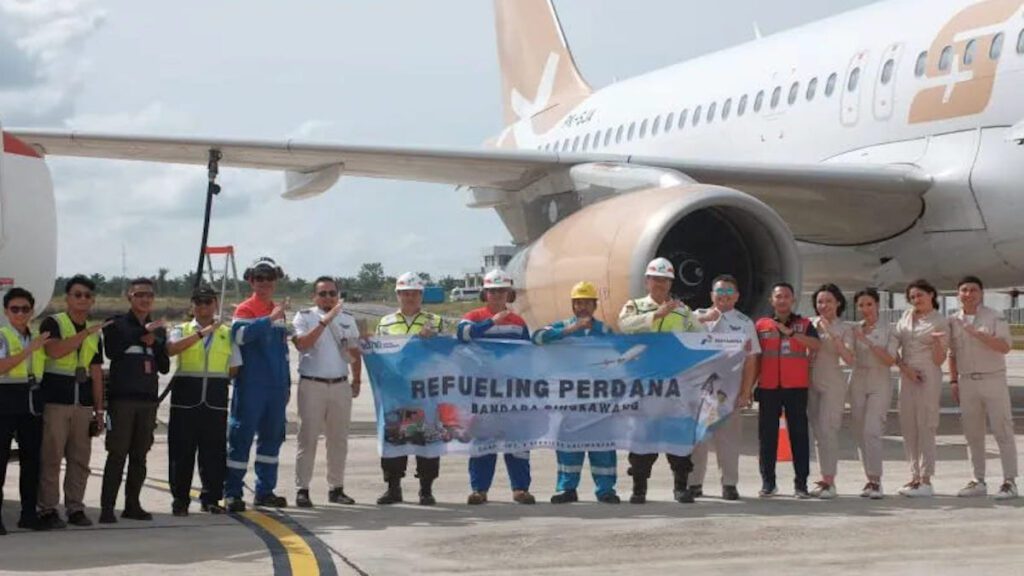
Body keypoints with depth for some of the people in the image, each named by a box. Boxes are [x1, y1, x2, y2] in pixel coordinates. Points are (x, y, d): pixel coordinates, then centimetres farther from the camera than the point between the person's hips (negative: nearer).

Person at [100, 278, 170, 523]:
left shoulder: (158, 330, 16)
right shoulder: (117, 324, 1)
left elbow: (165, 367, 12)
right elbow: (111, 350, -19)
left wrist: (154, 344, -5)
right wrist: (142, 333, -18)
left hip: (148, 399, 5)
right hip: (122, 397, -5)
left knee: (139, 455, 8)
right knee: (117, 453, -7)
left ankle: (132, 505, 15)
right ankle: (107, 507, -6)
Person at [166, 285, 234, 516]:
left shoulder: (227, 333, 12)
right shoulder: (182, 330, 8)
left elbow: (234, 369, 14)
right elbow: (171, 349, -15)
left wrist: (218, 379, 0)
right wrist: (202, 333, -18)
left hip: (216, 400, 1)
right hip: (185, 399, -1)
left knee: (214, 451, 2)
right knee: (182, 450, 0)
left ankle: (210, 498, 13)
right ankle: (180, 499, 10)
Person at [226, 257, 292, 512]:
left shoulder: (278, 311, 16)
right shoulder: (245, 309, -6)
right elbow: (240, 334, -28)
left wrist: (287, 384, 21)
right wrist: (270, 319, -34)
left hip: (276, 387, 7)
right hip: (250, 387, -7)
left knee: (272, 438, 11)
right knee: (241, 438, -5)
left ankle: (265, 491, 19)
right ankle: (232, 493, -1)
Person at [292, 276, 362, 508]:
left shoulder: (347, 320, 13)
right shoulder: (304, 317, 0)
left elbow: (355, 353, 20)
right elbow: (302, 344, -18)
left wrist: (357, 380, 13)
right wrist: (325, 321, -22)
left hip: (340, 385, 4)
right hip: (312, 385, -4)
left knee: (339, 439, 8)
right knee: (308, 439, -5)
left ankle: (336, 488, 16)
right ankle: (302, 489, -2)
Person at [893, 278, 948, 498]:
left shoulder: (940, 322, -2)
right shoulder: (906, 316, 12)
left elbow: (939, 360, -5)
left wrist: (937, 342, -24)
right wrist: (904, 367, -3)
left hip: (928, 376, -6)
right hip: (906, 376, 6)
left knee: (925, 427, -7)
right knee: (908, 428, 6)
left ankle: (926, 480, -6)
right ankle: (915, 476, 12)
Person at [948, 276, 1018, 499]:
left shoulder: (994, 317, -3)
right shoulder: (954, 321, 9)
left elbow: (1005, 347, -16)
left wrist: (978, 334, -23)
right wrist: (954, 381, 10)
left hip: (993, 379, -4)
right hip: (967, 381, 4)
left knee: (1002, 431, -4)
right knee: (972, 433, 7)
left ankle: (1010, 481, -2)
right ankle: (978, 481, 14)